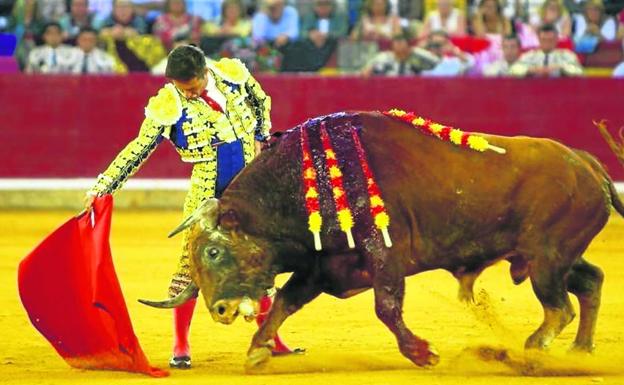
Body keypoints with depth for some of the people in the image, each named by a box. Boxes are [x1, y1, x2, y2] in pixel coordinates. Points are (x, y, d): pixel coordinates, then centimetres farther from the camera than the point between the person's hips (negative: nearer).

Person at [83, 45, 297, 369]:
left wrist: (259, 140, 11)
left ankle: (269, 339, 22)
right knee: (191, 263, -7)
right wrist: (101, 187, -15)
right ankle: (180, 345, 4)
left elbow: (261, 102, 17)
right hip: (207, 191, -3)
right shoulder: (167, 105, -14)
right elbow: (137, 150, -11)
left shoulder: (233, 74, -5)